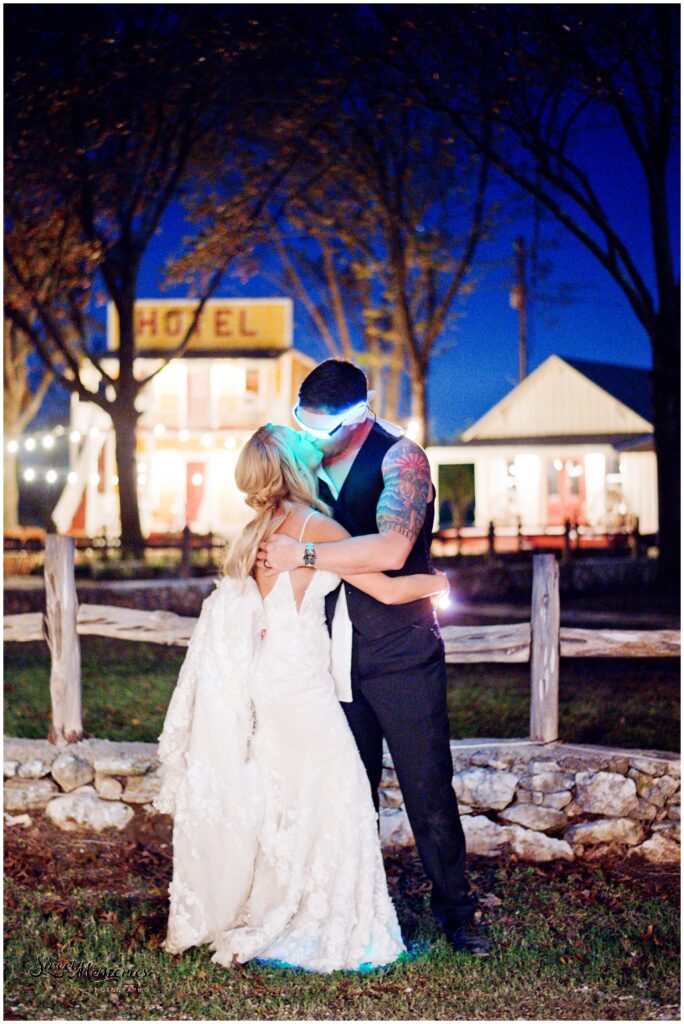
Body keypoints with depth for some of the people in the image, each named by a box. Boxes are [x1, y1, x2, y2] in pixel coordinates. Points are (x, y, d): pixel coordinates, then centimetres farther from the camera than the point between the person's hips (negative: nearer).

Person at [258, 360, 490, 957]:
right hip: (337, 653, 5)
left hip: (401, 654, -5)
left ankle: (455, 907, 13)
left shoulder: (400, 457, -12)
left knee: (428, 785, 0)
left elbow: (391, 550, -27)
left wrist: (303, 555, -23)